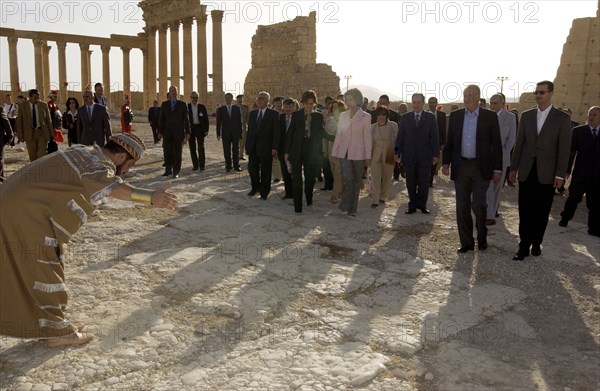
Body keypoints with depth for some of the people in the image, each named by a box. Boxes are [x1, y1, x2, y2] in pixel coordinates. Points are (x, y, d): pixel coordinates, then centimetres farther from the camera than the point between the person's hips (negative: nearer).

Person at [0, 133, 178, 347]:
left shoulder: (85, 152, 10)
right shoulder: (100, 166, -20)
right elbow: (116, 188, -44)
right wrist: (152, 197, -59)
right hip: (25, 209, -11)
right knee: (44, 266, -1)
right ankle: (56, 330, 10)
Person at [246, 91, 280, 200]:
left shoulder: (274, 114, -5)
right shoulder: (252, 113, 11)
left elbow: (276, 132, -8)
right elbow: (249, 130, 13)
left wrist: (274, 148, -14)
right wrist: (247, 145, 8)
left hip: (266, 148, -4)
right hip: (253, 148, 4)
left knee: (265, 171, 5)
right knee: (252, 169, 9)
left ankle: (264, 192, 20)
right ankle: (255, 188, 31)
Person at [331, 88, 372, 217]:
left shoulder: (366, 117, 0)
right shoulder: (342, 116, 10)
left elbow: (367, 137, -2)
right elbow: (339, 135, 12)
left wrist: (368, 156, -5)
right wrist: (334, 152, 7)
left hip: (358, 153, -1)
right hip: (344, 152, 2)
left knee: (356, 181, 4)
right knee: (347, 178, -14)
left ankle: (352, 209, 17)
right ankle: (345, 206, 2)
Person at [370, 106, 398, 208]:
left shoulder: (393, 126, 0)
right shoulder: (373, 127, 7)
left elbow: (398, 141, 2)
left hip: (389, 156, -1)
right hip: (376, 156, 1)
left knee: (387, 178, 10)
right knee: (375, 178, -6)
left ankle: (383, 197, 27)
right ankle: (375, 200, -5)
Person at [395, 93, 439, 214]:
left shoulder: (431, 117, 5)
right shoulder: (405, 117, 7)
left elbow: (434, 137, 3)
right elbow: (400, 136, 7)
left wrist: (436, 154, -2)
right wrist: (397, 153, 0)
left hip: (425, 156, -1)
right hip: (409, 156, 1)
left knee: (424, 182, 1)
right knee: (411, 183, 5)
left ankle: (422, 205, 15)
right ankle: (412, 205, 14)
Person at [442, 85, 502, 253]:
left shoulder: (490, 116, -1)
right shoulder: (455, 116, 6)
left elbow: (496, 144, 0)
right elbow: (449, 142, 9)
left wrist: (497, 168, -3)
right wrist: (446, 162, -1)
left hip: (481, 168, -3)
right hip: (460, 166, 3)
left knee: (478, 204, -6)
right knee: (462, 207, 5)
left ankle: (482, 237, 20)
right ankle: (466, 242, 17)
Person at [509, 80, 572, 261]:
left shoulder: (562, 118, -2)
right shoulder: (526, 116, 7)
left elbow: (564, 148, -4)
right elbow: (519, 143, 9)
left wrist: (560, 175, -8)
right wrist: (513, 167, 6)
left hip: (547, 173, -2)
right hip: (526, 172, 2)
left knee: (541, 212, 7)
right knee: (525, 211, 1)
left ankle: (536, 243, 20)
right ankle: (524, 245, 7)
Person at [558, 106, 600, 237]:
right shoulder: (578, 131, -1)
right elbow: (571, 152, -3)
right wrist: (567, 170, -7)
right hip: (580, 173, -2)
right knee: (573, 197, 8)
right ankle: (564, 219, 27)